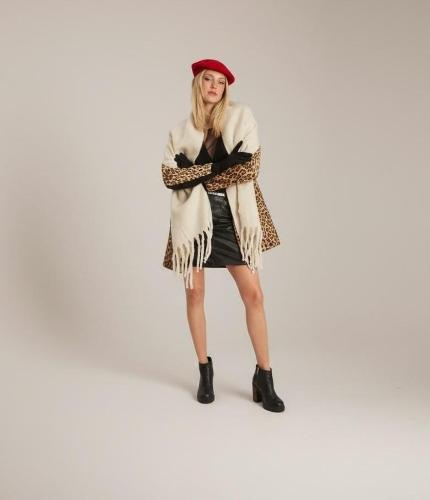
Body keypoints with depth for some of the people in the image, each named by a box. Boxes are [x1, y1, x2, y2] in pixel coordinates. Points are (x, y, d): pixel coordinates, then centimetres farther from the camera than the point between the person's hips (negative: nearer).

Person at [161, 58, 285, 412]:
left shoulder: (241, 115, 4)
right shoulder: (180, 130, 10)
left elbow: (250, 167, -8)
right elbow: (169, 175, -3)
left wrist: (196, 172, -7)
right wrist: (218, 166, -12)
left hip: (233, 215, -1)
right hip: (194, 217, 2)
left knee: (254, 294, -5)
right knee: (195, 293, 6)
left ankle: (264, 376, 7)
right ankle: (205, 370, 22)